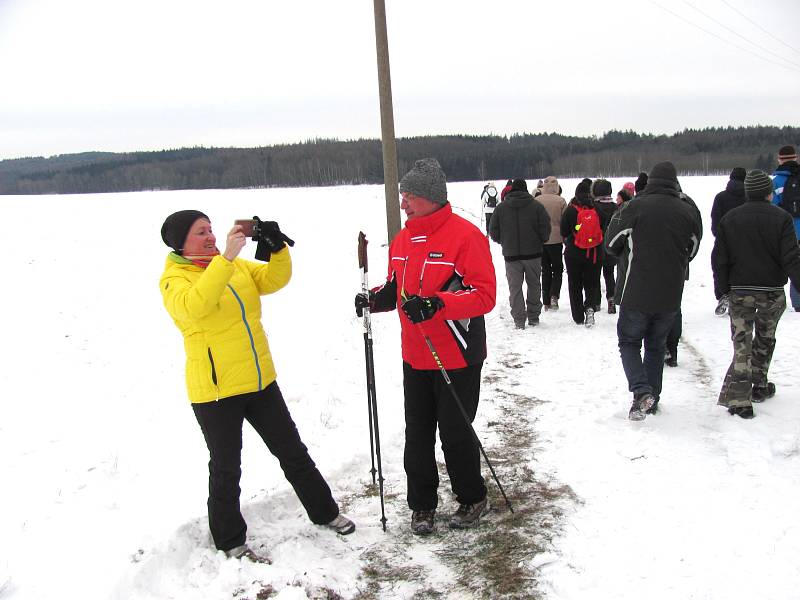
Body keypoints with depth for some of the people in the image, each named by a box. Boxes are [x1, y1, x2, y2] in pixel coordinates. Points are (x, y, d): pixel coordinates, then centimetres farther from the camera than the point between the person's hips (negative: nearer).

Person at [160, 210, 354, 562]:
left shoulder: (237, 265, 9)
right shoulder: (173, 279, -11)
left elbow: (274, 280, 0)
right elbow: (194, 305, -32)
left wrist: (278, 248, -17)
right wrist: (226, 257, -36)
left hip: (260, 382, 6)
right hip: (215, 391, -6)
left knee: (292, 451, 17)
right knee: (226, 468, 9)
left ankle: (324, 512, 34)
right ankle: (230, 541, 28)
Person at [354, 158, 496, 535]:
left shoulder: (465, 235, -15)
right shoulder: (402, 240, 8)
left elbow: (484, 295, -19)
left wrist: (437, 304, -31)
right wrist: (376, 298, -2)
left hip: (457, 358, -6)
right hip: (415, 358, 7)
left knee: (455, 433, 6)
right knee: (417, 434, 13)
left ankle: (472, 498, 30)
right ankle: (422, 503, 30)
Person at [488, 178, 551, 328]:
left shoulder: (501, 208, -1)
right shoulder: (536, 206, -5)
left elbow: (494, 233, 1)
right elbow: (545, 228, -7)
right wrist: (540, 242, 11)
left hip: (511, 254, 0)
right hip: (533, 253, 0)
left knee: (515, 287, 6)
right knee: (534, 285, 14)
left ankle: (519, 320, 1)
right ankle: (533, 317, 18)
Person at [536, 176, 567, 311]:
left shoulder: (536, 201, -6)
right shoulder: (561, 201, -9)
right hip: (556, 240, -2)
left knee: (545, 271, 12)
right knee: (557, 269, 14)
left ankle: (546, 302, 13)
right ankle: (554, 295, -7)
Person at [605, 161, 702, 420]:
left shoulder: (635, 207, -11)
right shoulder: (689, 212, 1)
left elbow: (612, 243, -1)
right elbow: (692, 251, 14)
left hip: (637, 292, -3)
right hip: (670, 295, 4)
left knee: (629, 342, 11)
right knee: (656, 345, 18)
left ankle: (641, 390, -10)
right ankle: (652, 399, 22)